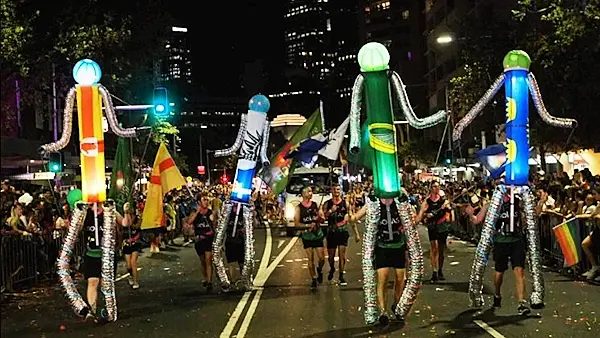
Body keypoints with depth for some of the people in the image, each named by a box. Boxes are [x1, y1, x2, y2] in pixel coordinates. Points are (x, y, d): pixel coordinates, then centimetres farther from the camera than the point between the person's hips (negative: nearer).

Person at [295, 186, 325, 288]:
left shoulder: (315, 205, 3)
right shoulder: (298, 208, -3)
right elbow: (296, 223, -6)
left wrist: (318, 218, -13)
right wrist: (308, 225, -19)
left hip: (318, 235, 2)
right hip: (307, 236, -2)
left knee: (322, 258, 0)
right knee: (310, 259, 2)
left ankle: (319, 270, 30)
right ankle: (313, 278, 15)